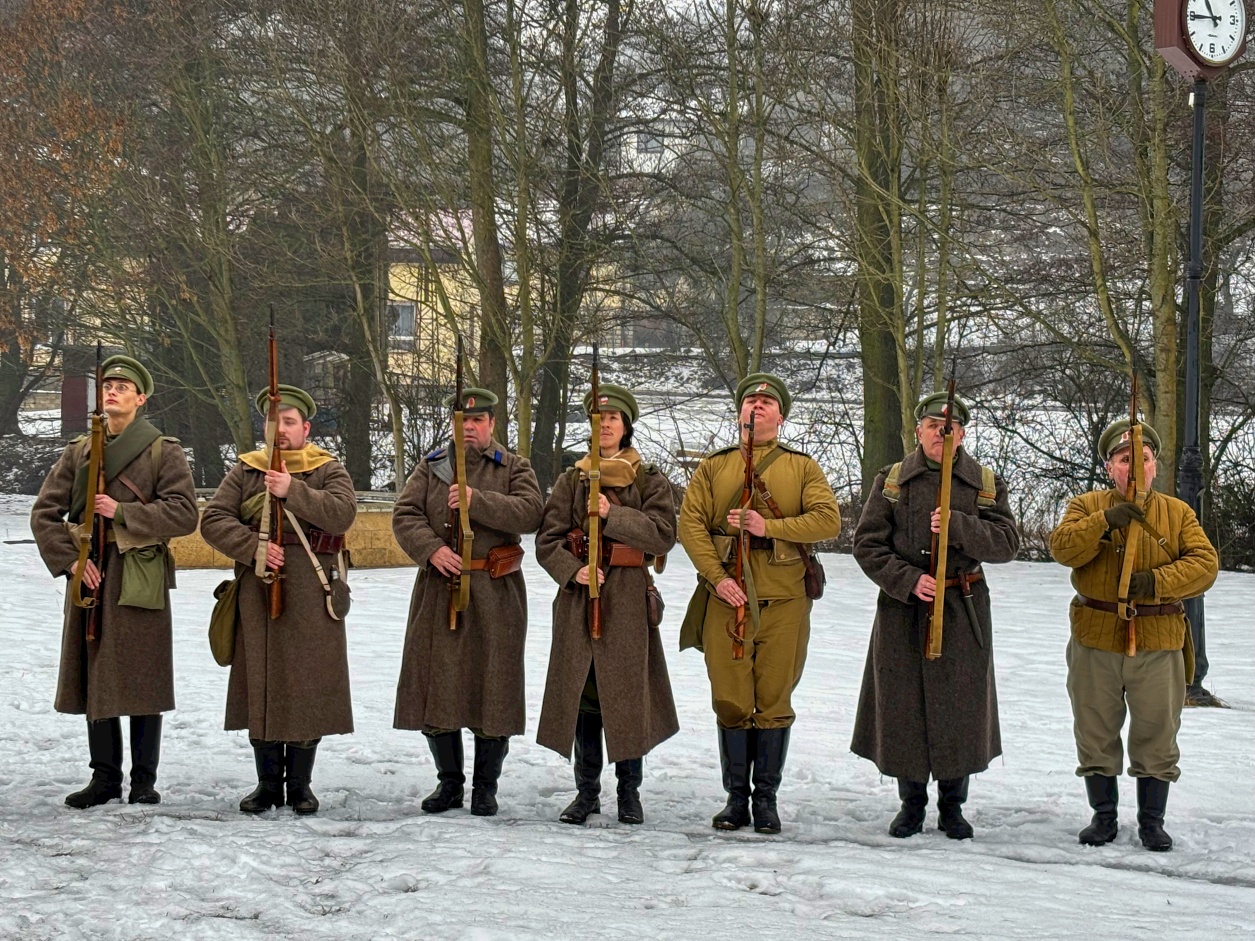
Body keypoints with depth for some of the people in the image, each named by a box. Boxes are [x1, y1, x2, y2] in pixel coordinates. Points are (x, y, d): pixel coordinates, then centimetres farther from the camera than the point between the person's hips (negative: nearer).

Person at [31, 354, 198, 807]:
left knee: (142, 680, -1)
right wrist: (70, 559, -6)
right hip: (90, 576, 4)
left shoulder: (163, 452, 2)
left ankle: (144, 779, 7)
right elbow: (45, 512, 8)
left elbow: (184, 514, -9)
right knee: (94, 679, 5)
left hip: (141, 578, -3)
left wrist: (122, 511, -14)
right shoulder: (79, 452, 11)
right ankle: (104, 776, 13)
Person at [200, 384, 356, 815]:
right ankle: (268, 783, 13)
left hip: (311, 596, -2)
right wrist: (253, 547, -14)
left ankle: (300, 783, 11)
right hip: (257, 592, 2)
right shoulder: (245, 472, 11)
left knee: (308, 687, 0)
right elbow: (213, 521, 0)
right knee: (260, 687, 4)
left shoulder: (329, 471, 6)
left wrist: (293, 491, -21)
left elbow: (342, 514, -13)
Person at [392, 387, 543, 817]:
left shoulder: (514, 469, 6)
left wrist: (477, 501, -21)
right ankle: (449, 782, 16)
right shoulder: (430, 468, 10)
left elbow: (530, 513, -12)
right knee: (436, 686, 3)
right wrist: (432, 550, -17)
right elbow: (405, 516, 0)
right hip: (438, 590, 2)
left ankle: (486, 786, 11)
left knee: (494, 687, 0)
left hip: (495, 593, -2)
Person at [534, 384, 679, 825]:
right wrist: (573, 570, -14)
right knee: (581, 692, 3)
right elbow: (547, 540, 4)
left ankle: (630, 792, 9)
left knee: (628, 690, -1)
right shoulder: (571, 481, 10)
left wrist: (612, 514, -17)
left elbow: (663, 534, -8)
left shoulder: (649, 481, 6)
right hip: (579, 595, 2)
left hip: (628, 599, -2)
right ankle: (587, 790, 12)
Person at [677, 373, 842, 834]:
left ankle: (766, 798, 11)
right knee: (731, 702, 3)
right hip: (726, 600, 0)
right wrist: (717, 576, -12)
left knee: (774, 703, 2)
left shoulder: (802, 467, 9)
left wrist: (770, 527, -16)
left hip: (784, 604, 0)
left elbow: (828, 520, -5)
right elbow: (690, 523, 1)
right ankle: (736, 797, 12)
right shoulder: (713, 466, 10)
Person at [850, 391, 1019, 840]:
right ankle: (911, 803, 18)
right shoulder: (891, 481, 4)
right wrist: (908, 580, -13)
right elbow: (867, 544, 0)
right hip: (903, 608, 0)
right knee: (903, 703, 2)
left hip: (964, 609, 0)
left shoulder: (986, 483, 4)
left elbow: (1007, 543, -4)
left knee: (961, 706, 3)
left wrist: (958, 525, -19)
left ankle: (953, 805, 17)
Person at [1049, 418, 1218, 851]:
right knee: (1096, 732, 8)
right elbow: (1062, 548, -13)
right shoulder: (1088, 506, 3)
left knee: (1157, 734, 4)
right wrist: (1105, 521, -27)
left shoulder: (1178, 513, 5)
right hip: (1095, 640, 0)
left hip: (1158, 642, 0)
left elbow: (1204, 563, -7)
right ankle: (1104, 815, 21)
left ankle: (1152, 820, 16)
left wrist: (1158, 581, -22)